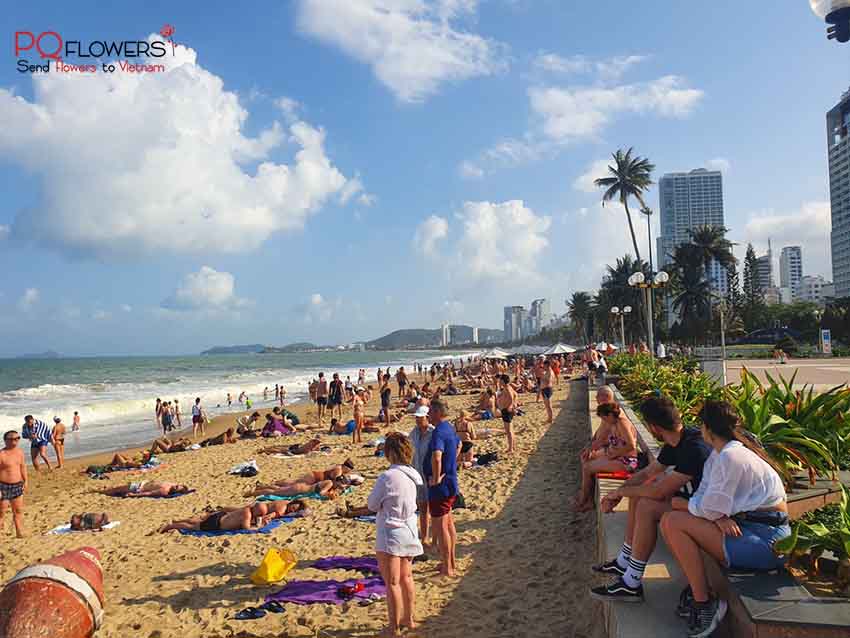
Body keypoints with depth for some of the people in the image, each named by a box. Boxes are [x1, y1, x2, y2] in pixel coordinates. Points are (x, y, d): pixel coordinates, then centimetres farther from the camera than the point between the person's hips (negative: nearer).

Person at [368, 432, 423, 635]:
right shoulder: (413, 475, -1)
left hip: (391, 533, -7)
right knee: (406, 578, 20)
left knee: (392, 583, 5)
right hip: (409, 531, 7)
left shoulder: (388, 477, -23)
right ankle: (408, 619, 33)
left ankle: (394, 627, 15)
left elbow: (372, 504, -11)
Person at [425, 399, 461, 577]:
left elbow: (436, 456, -40)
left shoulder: (438, 432, -23)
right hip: (450, 481, 10)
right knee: (448, 523, 20)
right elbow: (458, 445, 29)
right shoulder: (449, 428, 8)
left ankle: (447, 568, 9)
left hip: (440, 485, -10)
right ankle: (451, 562, 32)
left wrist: (436, 478, -27)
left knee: (440, 526, 0)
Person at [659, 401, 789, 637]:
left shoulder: (729, 457, -20)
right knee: (670, 519, 1)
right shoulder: (719, 454, 11)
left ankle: (704, 604, -6)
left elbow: (709, 509, -18)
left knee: (673, 523, -17)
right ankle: (697, 587, 9)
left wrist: (675, 502, -2)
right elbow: (704, 495, 5)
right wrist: (719, 517, -15)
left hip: (765, 541, -9)